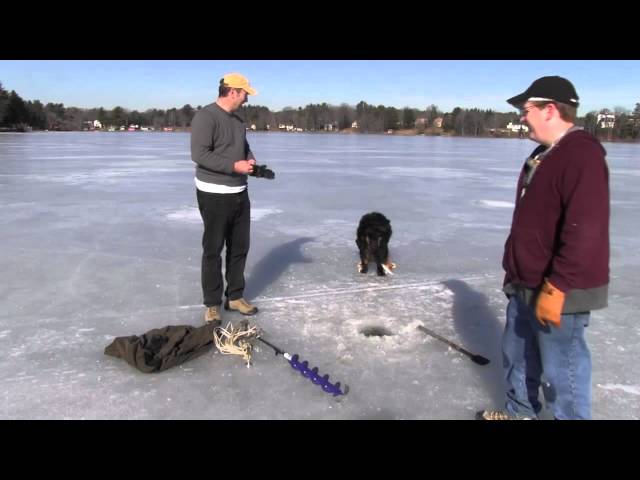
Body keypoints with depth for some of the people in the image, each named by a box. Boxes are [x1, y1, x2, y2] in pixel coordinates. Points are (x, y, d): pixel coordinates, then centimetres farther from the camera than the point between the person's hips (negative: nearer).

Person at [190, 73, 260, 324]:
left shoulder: (238, 120, 13)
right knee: (213, 250, 1)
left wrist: (250, 160, 3)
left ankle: (235, 296, 25)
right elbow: (199, 154, -22)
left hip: (239, 193, 8)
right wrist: (234, 166, -23)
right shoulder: (205, 116, -14)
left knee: (240, 247, 12)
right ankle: (212, 304, 12)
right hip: (214, 194, -8)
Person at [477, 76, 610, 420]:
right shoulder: (543, 155, 13)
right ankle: (520, 412, 40)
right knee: (517, 353, 21)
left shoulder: (581, 155, -19)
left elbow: (584, 232, -26)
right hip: (526, 285, 10)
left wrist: (556, 288, -25)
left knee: (560, 369, 3)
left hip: (559, 292, -10)